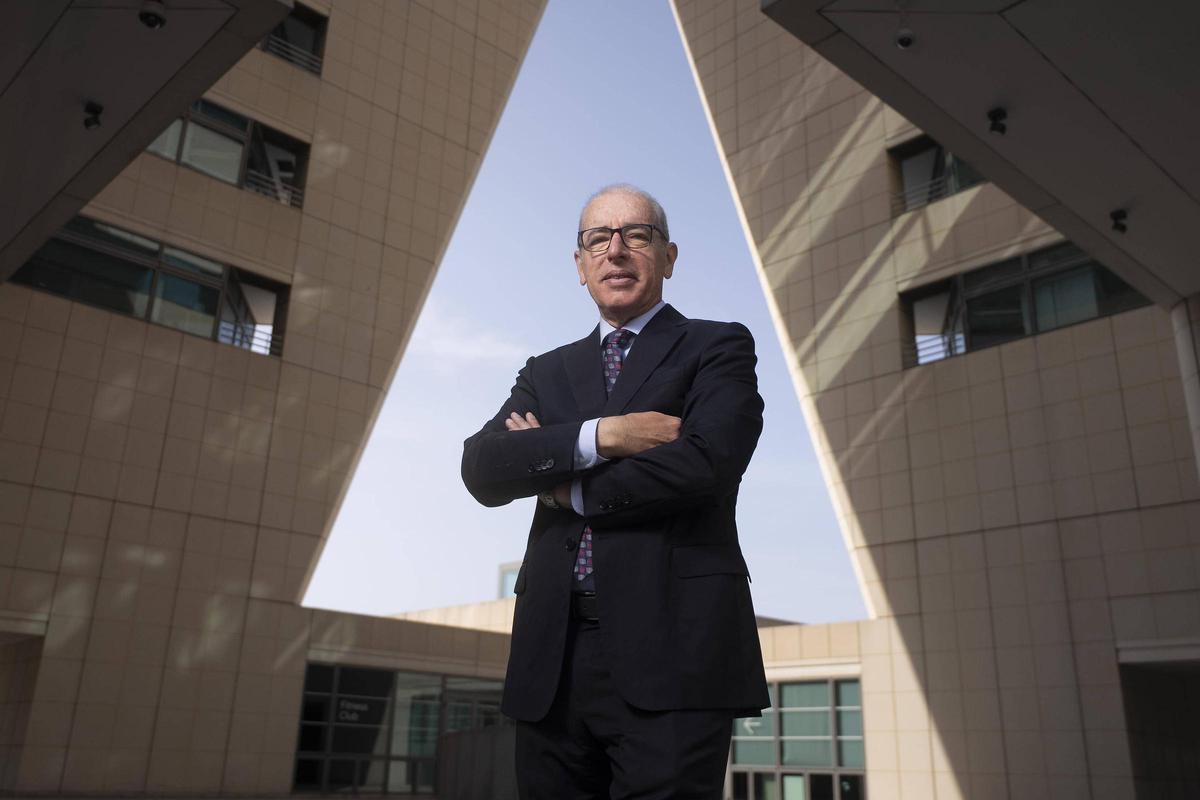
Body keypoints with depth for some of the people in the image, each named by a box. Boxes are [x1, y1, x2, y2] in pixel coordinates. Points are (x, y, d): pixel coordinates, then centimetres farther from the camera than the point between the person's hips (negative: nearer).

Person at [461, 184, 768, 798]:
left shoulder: (718, 348, 7)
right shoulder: (547, 372, 19)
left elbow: (705, 464, -11)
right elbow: (481, 468, 3)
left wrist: (566, 487, 0)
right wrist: (600, 436, -12)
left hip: (671, 652, -4)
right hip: (551, 660, 4)